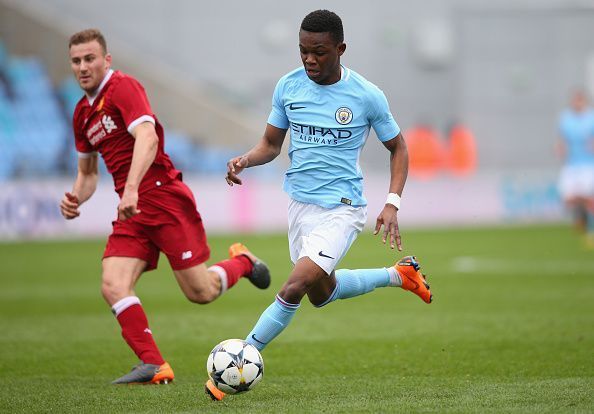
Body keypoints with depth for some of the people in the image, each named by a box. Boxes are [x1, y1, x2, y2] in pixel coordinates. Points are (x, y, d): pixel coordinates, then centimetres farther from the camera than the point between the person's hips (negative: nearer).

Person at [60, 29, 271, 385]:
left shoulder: (123, 87, -10)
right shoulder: (83, 113, 16)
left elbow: (147, 137, -27)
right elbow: (88, 171, 26)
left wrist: (131, 189, -38)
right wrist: (75, 199, 5)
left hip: (165, 198, -7)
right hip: (132, 212, 7)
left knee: (201, 292, -3)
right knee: (113, 286, -14)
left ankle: (243, 262, 28)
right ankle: (154, 366, -12)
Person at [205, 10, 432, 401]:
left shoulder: (367, 96, -12)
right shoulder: (288, 86, -2)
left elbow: (398, 147, 2)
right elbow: (271, 144, 9)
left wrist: (392, 204, -9)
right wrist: (245, 160, -14)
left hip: (342, 208, -6)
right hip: (300, 203, 6)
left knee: (295, 287, -21)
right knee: (321, 293, 21)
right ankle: (400, 274, 43)